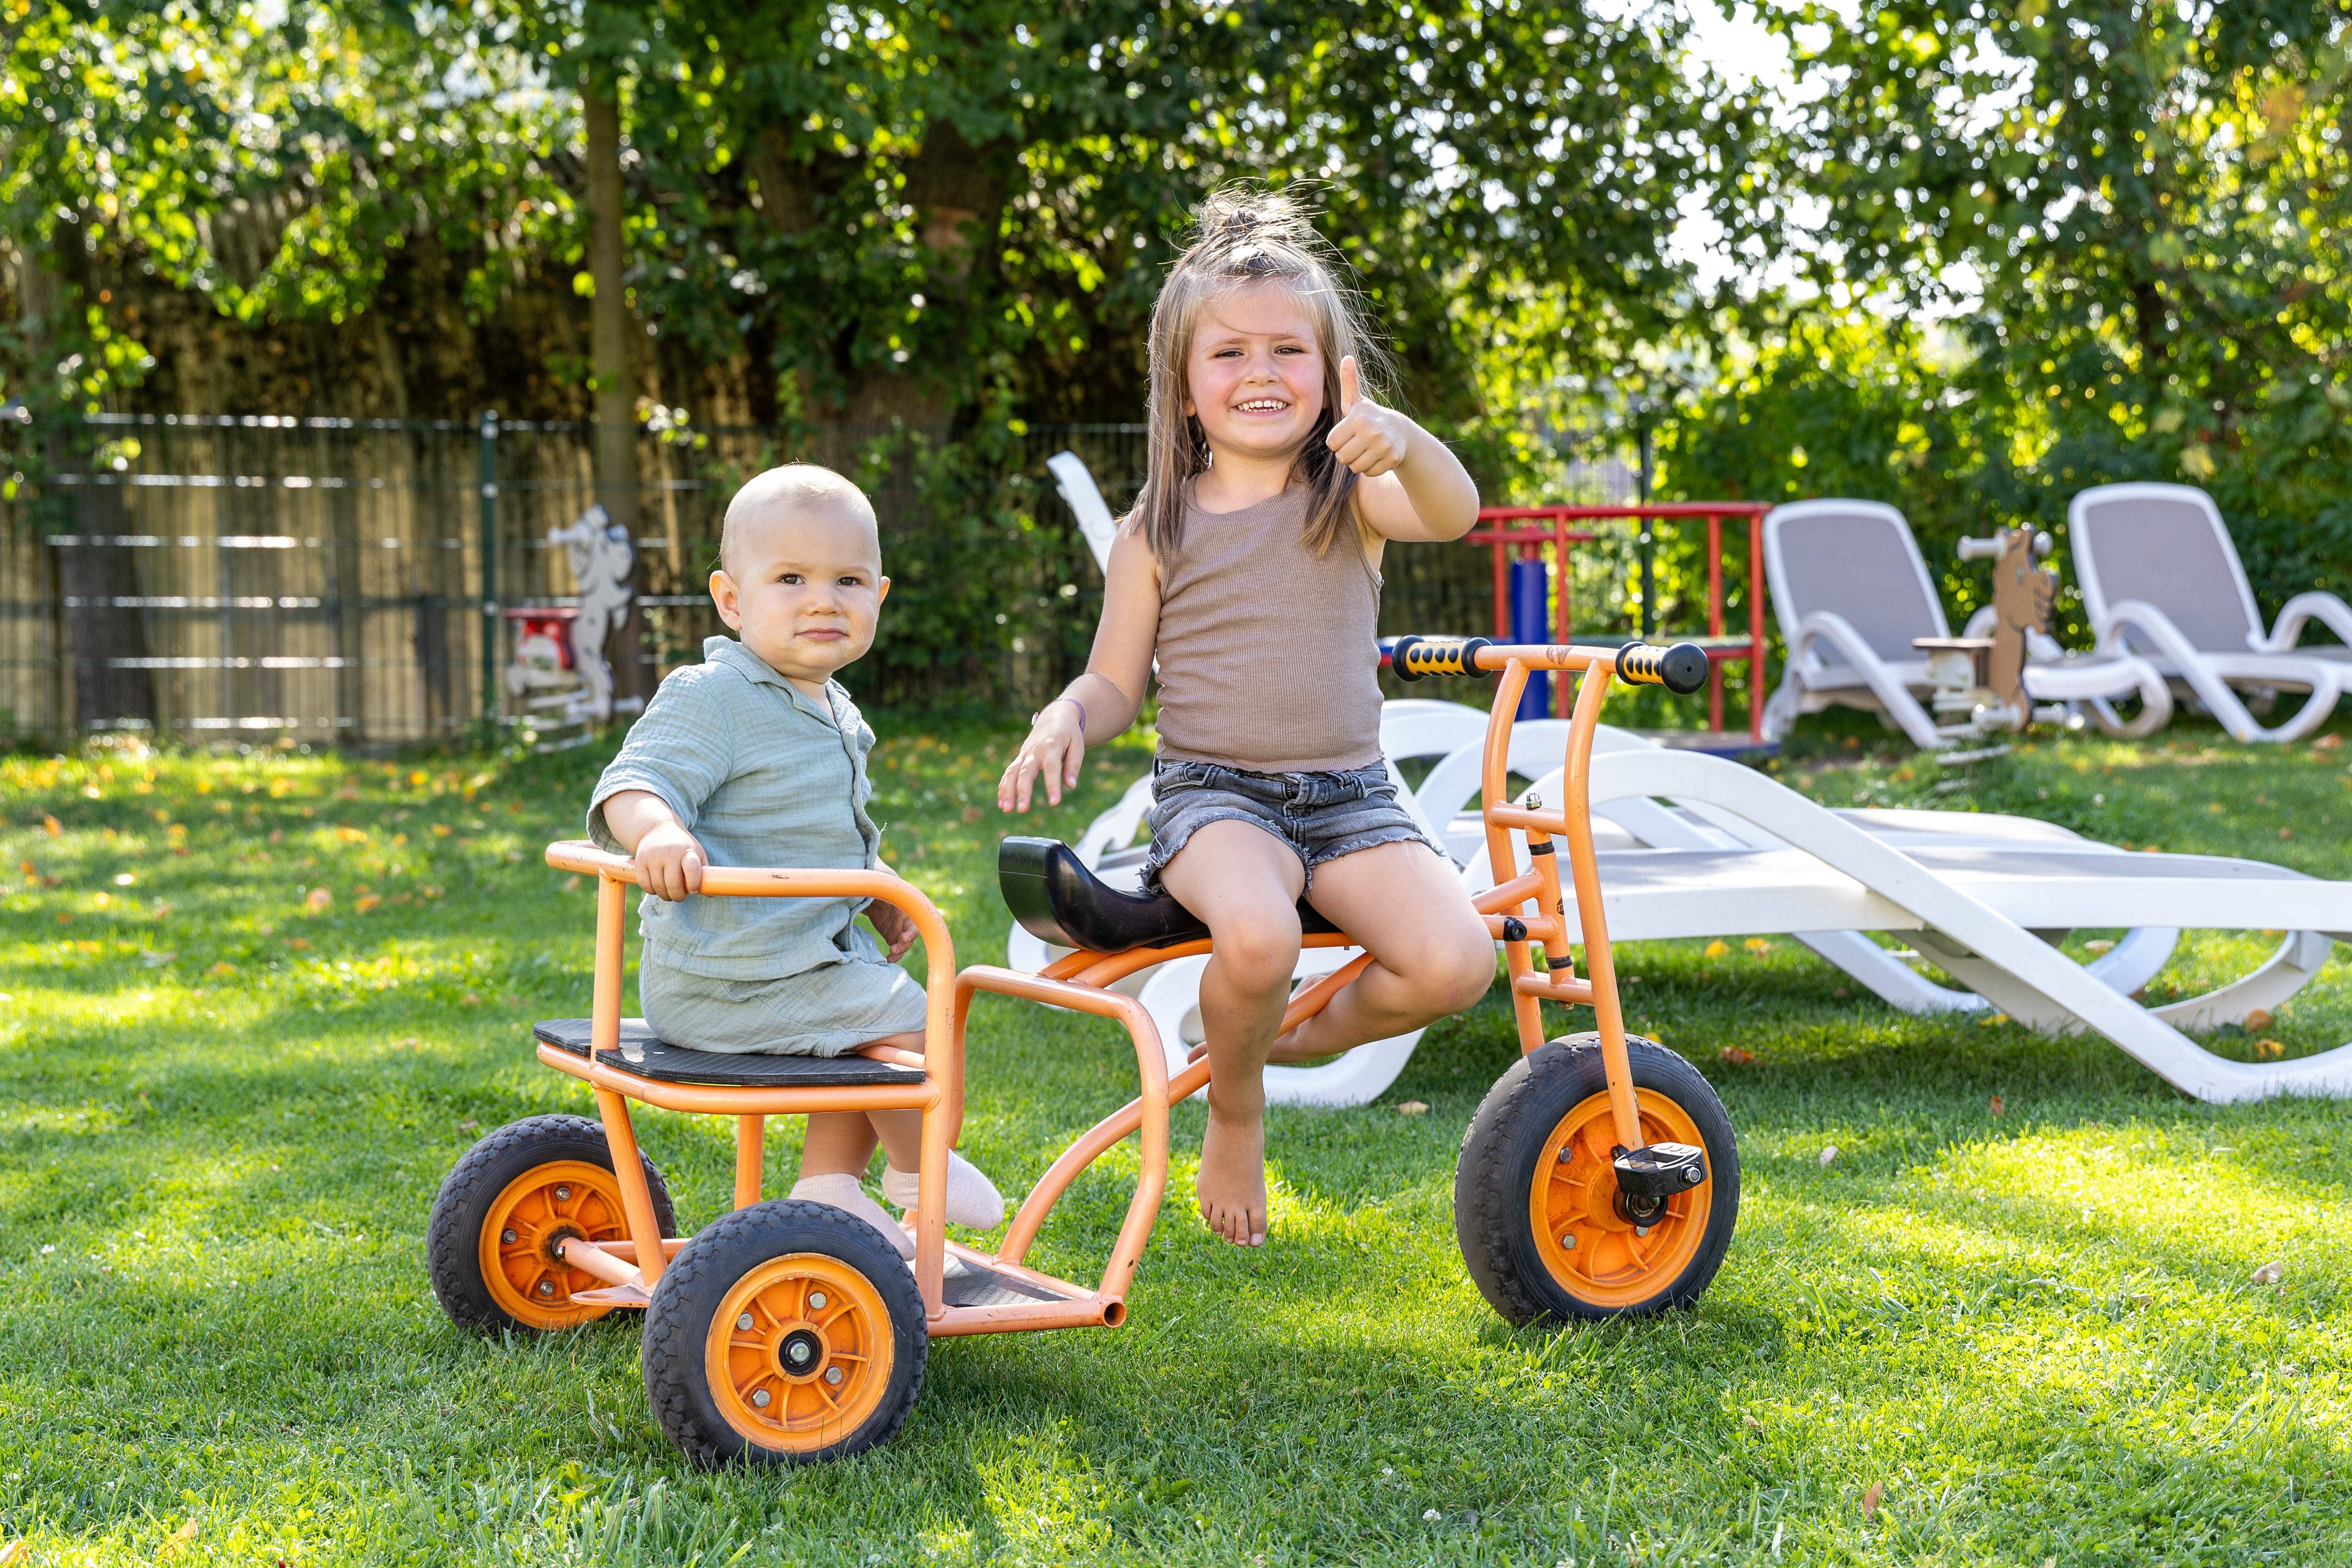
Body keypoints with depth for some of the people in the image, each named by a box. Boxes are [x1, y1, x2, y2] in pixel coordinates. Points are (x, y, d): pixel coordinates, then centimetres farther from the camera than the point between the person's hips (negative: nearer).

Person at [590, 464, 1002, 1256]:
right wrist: (658, 832, -47)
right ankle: (919, 1170, 15)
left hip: (810, 949, 10)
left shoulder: (831, 712, 12)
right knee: (909, 1023, -11)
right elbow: (633, 785, -27)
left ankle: (830, 1185, 29)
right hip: (724, 977, -10)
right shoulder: (711, 699, -18)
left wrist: (877, 892, 21)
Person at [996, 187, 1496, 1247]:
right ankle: (1236, 1106, -2)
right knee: (1258, 937, -35)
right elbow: (1117, 682, 9)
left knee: (1454, 962, -24)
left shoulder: (1351, 496, 3)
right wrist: (1063, 719, -14)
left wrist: (1402, 442, -42)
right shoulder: (1159, 530, 5)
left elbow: (1453, 513, -19)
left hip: (1348, 796, 1)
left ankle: (1312, 1035, 9)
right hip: (1212, 792, -1)